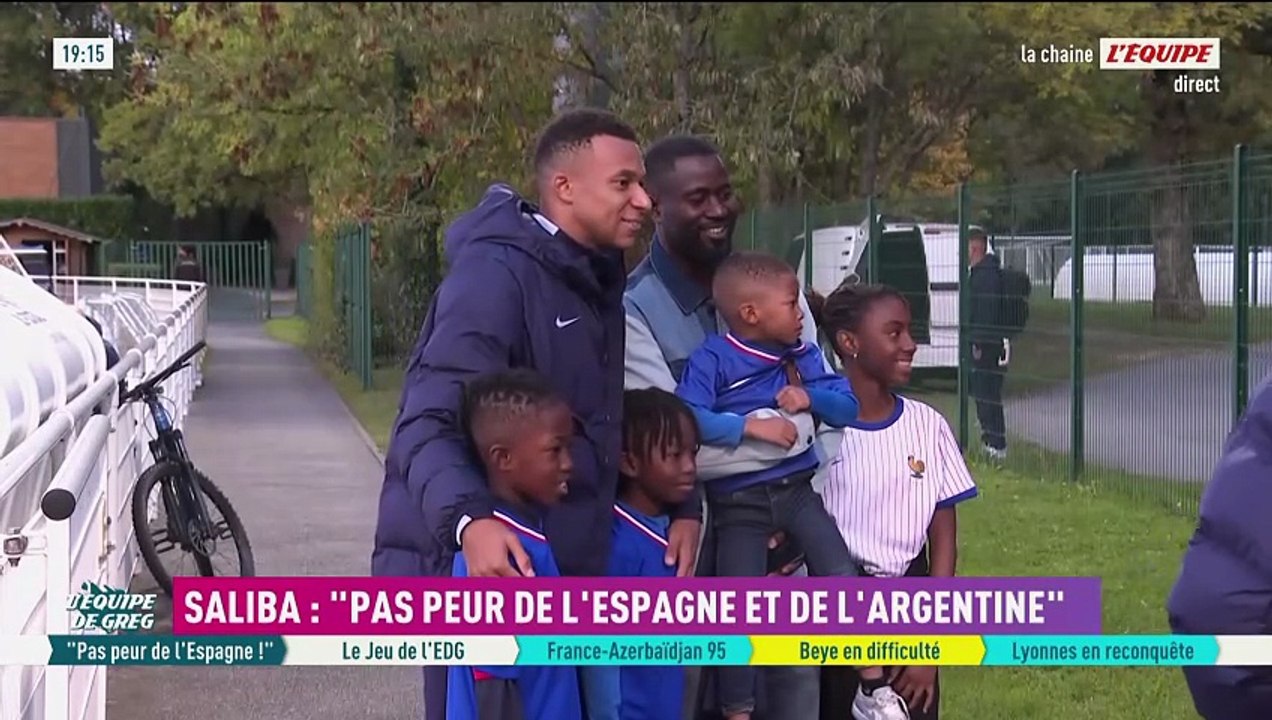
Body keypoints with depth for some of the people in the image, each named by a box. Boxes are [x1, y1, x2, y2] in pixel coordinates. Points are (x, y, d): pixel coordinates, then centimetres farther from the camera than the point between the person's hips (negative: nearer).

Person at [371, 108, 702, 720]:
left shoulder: (597, 283, 14)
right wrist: (468, 519, -41)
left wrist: (680, 504, 5)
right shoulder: (496, 274, -17)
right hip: (480, 565, -9)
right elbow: (430, 424, -24)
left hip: (563, 568, 9)